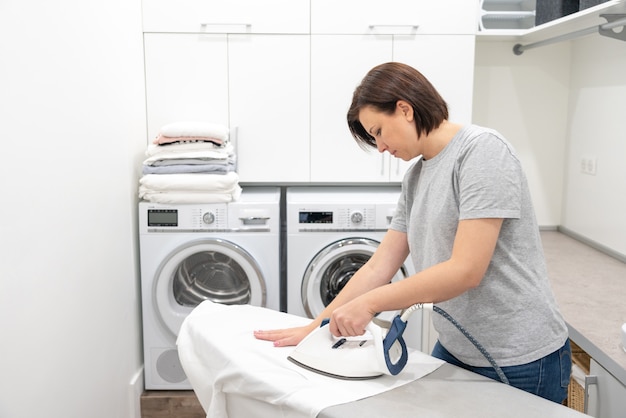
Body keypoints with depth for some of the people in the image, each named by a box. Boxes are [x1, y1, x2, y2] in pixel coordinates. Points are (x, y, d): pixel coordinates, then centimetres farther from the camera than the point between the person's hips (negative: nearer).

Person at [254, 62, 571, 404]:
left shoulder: (481, 150, -17)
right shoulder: (415, 176, 7)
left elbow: (466, 270, -24)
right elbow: (379, 266, 7)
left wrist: (369, 303, -20)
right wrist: (315, 326, 3)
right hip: (455, 350, 7)